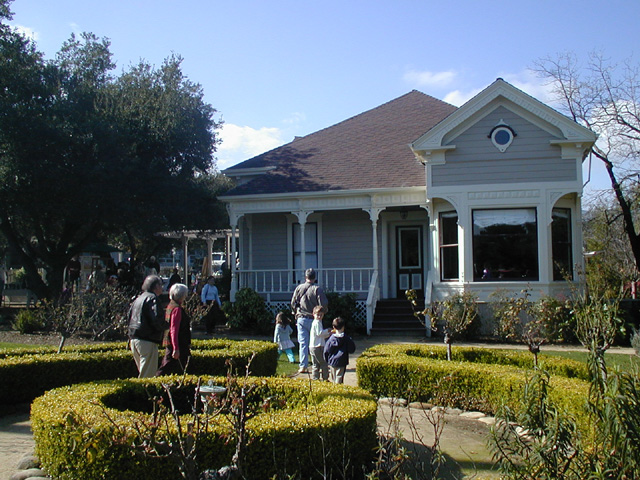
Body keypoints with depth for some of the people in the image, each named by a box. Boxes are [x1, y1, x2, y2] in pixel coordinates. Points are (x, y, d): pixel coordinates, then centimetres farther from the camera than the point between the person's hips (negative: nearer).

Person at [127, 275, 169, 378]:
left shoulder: (138, 298, 17)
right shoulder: (152, 298, -11)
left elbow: (130, 317, 21)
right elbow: (156, 320, -20)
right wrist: (167, 325, -4)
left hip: (134, 339, 9)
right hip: (147, 341, -9)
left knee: (143, 371, 17)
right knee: (148, 375, -7)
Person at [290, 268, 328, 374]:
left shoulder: (299, 288, 0)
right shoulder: (317, 289, -10)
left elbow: (293, 303, 3)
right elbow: (324, 305, -12)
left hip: (301, 319, 2)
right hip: (313, 320, -2)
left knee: (303, 343, 4)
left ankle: (303, 366, 2)